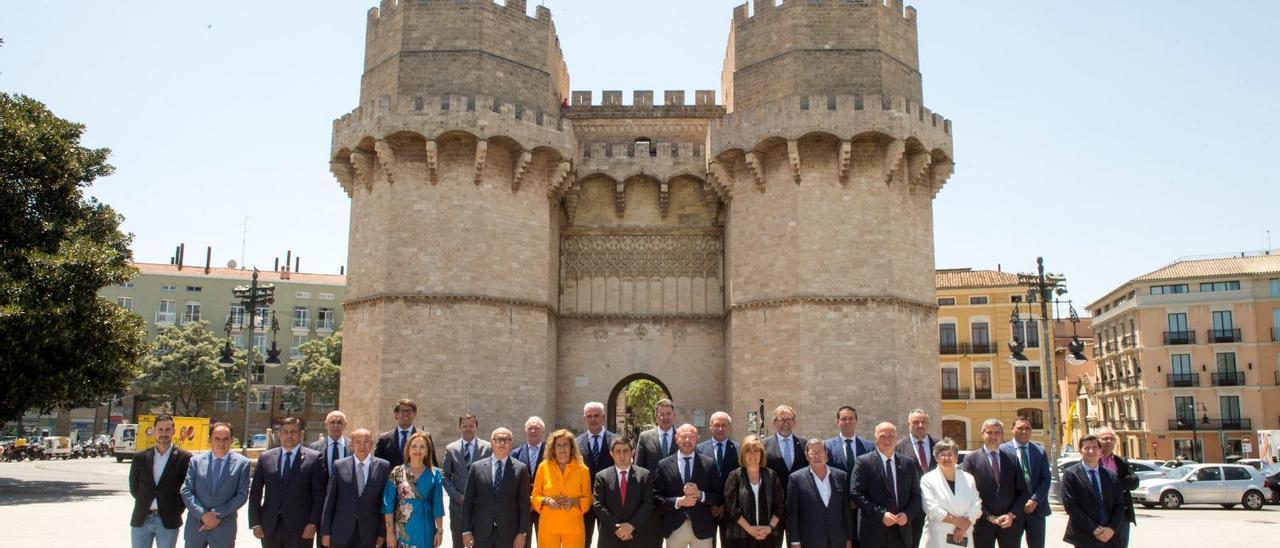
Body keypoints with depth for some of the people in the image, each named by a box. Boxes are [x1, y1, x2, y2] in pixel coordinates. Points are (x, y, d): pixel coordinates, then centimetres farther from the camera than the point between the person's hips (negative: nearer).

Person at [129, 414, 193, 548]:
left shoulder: (184, 458, -3)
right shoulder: (140, 457, 5)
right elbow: (134, 487, 15)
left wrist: (177, 510, -2)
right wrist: (144, 504, 8)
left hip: (168, 521, -2)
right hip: (141, 520, 3)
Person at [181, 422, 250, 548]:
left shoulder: (241, 463, 1)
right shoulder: (196, 461, 6)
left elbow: (242, 495, -3)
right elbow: (186, 492, 0)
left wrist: (218, 515, -12)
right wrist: (203, 514, -13)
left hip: (224, 528, -2)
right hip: (195, 526, 2)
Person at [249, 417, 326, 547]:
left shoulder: (314, 458, -1)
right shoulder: (265, 458, 8)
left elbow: (319, 495, -2)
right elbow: (255, 493, 10)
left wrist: (313, 524, -10)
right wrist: (255, 524, 3)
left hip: (299, 528, -2)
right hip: (269, 527, 3)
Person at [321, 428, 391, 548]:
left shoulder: (383, 466, 0)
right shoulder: (339, 465, 1)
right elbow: (329, 500, 3)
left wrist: (382, 532, -1)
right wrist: (325, 532, 1)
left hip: (369, 533, 0)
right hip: (341, 533, 0)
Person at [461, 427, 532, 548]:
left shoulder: (520, 469, 1)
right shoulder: (476, 467, 4)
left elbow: (524, 504, 0)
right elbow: (468, 501, 5)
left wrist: (522, 532, -4)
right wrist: (466, 530, 0)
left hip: (509, 534, -1)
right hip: (481, 534, 1)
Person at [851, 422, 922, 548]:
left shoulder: (909, 463, 9)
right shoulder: (863, 462, -3)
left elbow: (916, 495, 11)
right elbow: (857, 494, -8)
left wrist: (908, 514, -7)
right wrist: (881, 514, -15)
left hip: (901, 532, 3)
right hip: (873, 532, -3)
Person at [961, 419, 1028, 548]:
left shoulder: (1012, 458, 9)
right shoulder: (971, 459, 0)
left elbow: (1023, 492, 8)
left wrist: (1012, 514, -6)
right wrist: (989, 517, -12)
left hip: (1011, 521, 3)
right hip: (983, 522, -2)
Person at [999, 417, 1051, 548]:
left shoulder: (1040, 451, 8)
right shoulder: (1003, 450, -5)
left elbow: (1046, 479, 3)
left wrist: (1035, 500, -10)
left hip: (1036, 508, 3)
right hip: (1012, 508, -3)